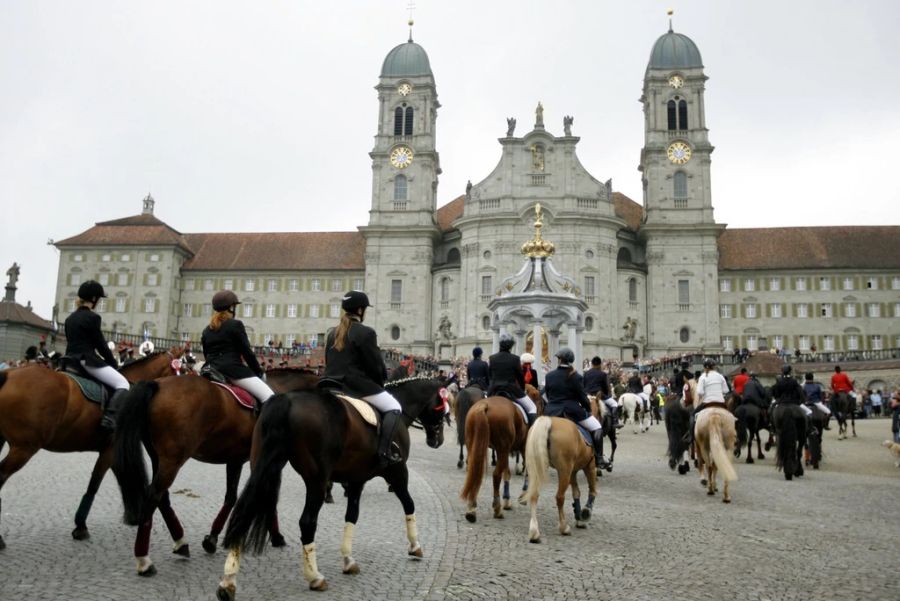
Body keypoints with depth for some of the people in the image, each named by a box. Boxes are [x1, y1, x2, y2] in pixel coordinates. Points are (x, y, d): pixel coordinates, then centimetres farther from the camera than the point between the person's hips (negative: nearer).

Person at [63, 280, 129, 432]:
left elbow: (72, 342, 19)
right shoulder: (92, 317, -10)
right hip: (88, 361, -9)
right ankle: (109, 417, -26)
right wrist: (114, 363, 5)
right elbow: (101, 345, -8)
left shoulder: (69, 319, 15)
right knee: (123, 384, -7)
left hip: (71, 361, 9)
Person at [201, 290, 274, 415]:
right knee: (269, 398, -14)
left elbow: (206, 355, 20)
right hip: (234, 370, -8)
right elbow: (247, 352, -3)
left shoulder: (206, 331, 18)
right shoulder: (235, 325, -2)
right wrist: (259, 371, 7)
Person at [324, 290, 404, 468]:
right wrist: (381, 382, 10)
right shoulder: (365, 333, -9)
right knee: (394, 407, 2)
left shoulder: (332, 333, 14)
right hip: (358, 384, -7)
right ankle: (385, 452, -12)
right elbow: (376, 364, -8)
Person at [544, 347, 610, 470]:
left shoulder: (549, 376, 2)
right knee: (597, 428, 8)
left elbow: (547, 395, 10)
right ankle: (599, 459, 4)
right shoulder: (576, 377, -6)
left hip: (552, 412, 3)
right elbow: (582, 397, -3)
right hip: (572, 411, -3)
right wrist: (588, 408, 15)